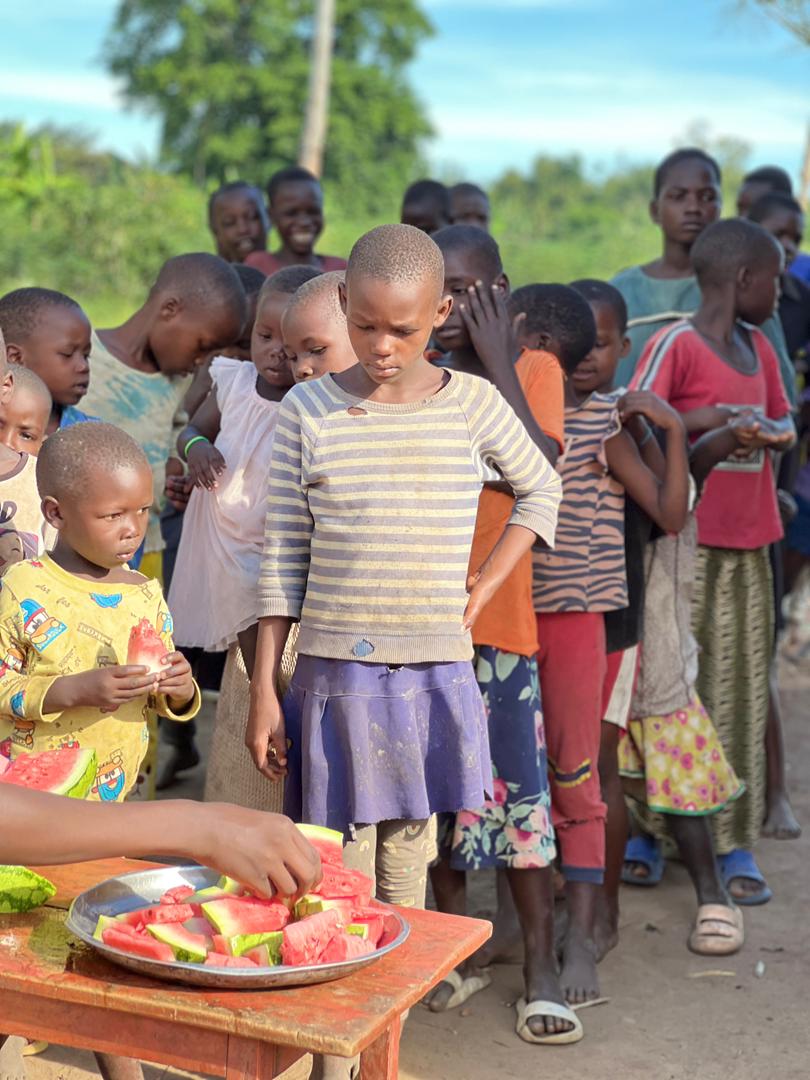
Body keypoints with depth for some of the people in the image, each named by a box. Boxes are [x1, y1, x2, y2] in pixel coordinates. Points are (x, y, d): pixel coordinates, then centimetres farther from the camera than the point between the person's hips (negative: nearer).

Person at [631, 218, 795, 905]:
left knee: (743, 689, 7)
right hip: (688, 542, -7)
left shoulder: (759, 347, 13)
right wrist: (709, 419, -21)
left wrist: (768, 431, -1)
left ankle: (734, 842, 13)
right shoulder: (676, 345, -10)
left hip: (749, 542, 7)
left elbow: (785, 422, 20)